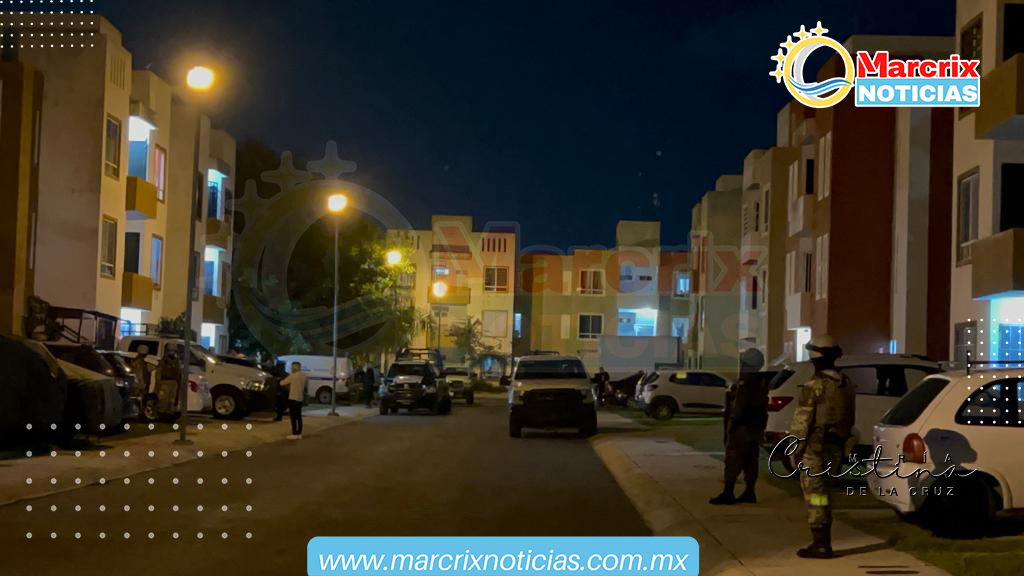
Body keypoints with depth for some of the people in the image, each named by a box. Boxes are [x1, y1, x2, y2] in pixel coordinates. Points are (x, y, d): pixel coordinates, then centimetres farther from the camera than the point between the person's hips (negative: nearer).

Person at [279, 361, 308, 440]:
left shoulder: (292, 376, -14)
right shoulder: (303, 375, 6)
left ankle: (294, 434, -5)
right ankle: (299, 434, 12)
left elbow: (282, 383, -4)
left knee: (293, 416, -4)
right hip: (300, 398, 7)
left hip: (293, 398, -7)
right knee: (299, 416, 11)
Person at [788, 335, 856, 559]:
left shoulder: (815, 385, -15)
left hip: (815, 447, -8)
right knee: (822, 494, 17)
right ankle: (823, 542, 20)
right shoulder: (846, 384, 9)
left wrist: (796, 450, -8)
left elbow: (802, 421, -15)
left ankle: (820, 545, -1)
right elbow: (849, 419, 15)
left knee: (815, 495, -2)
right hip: (835, 447, 8)